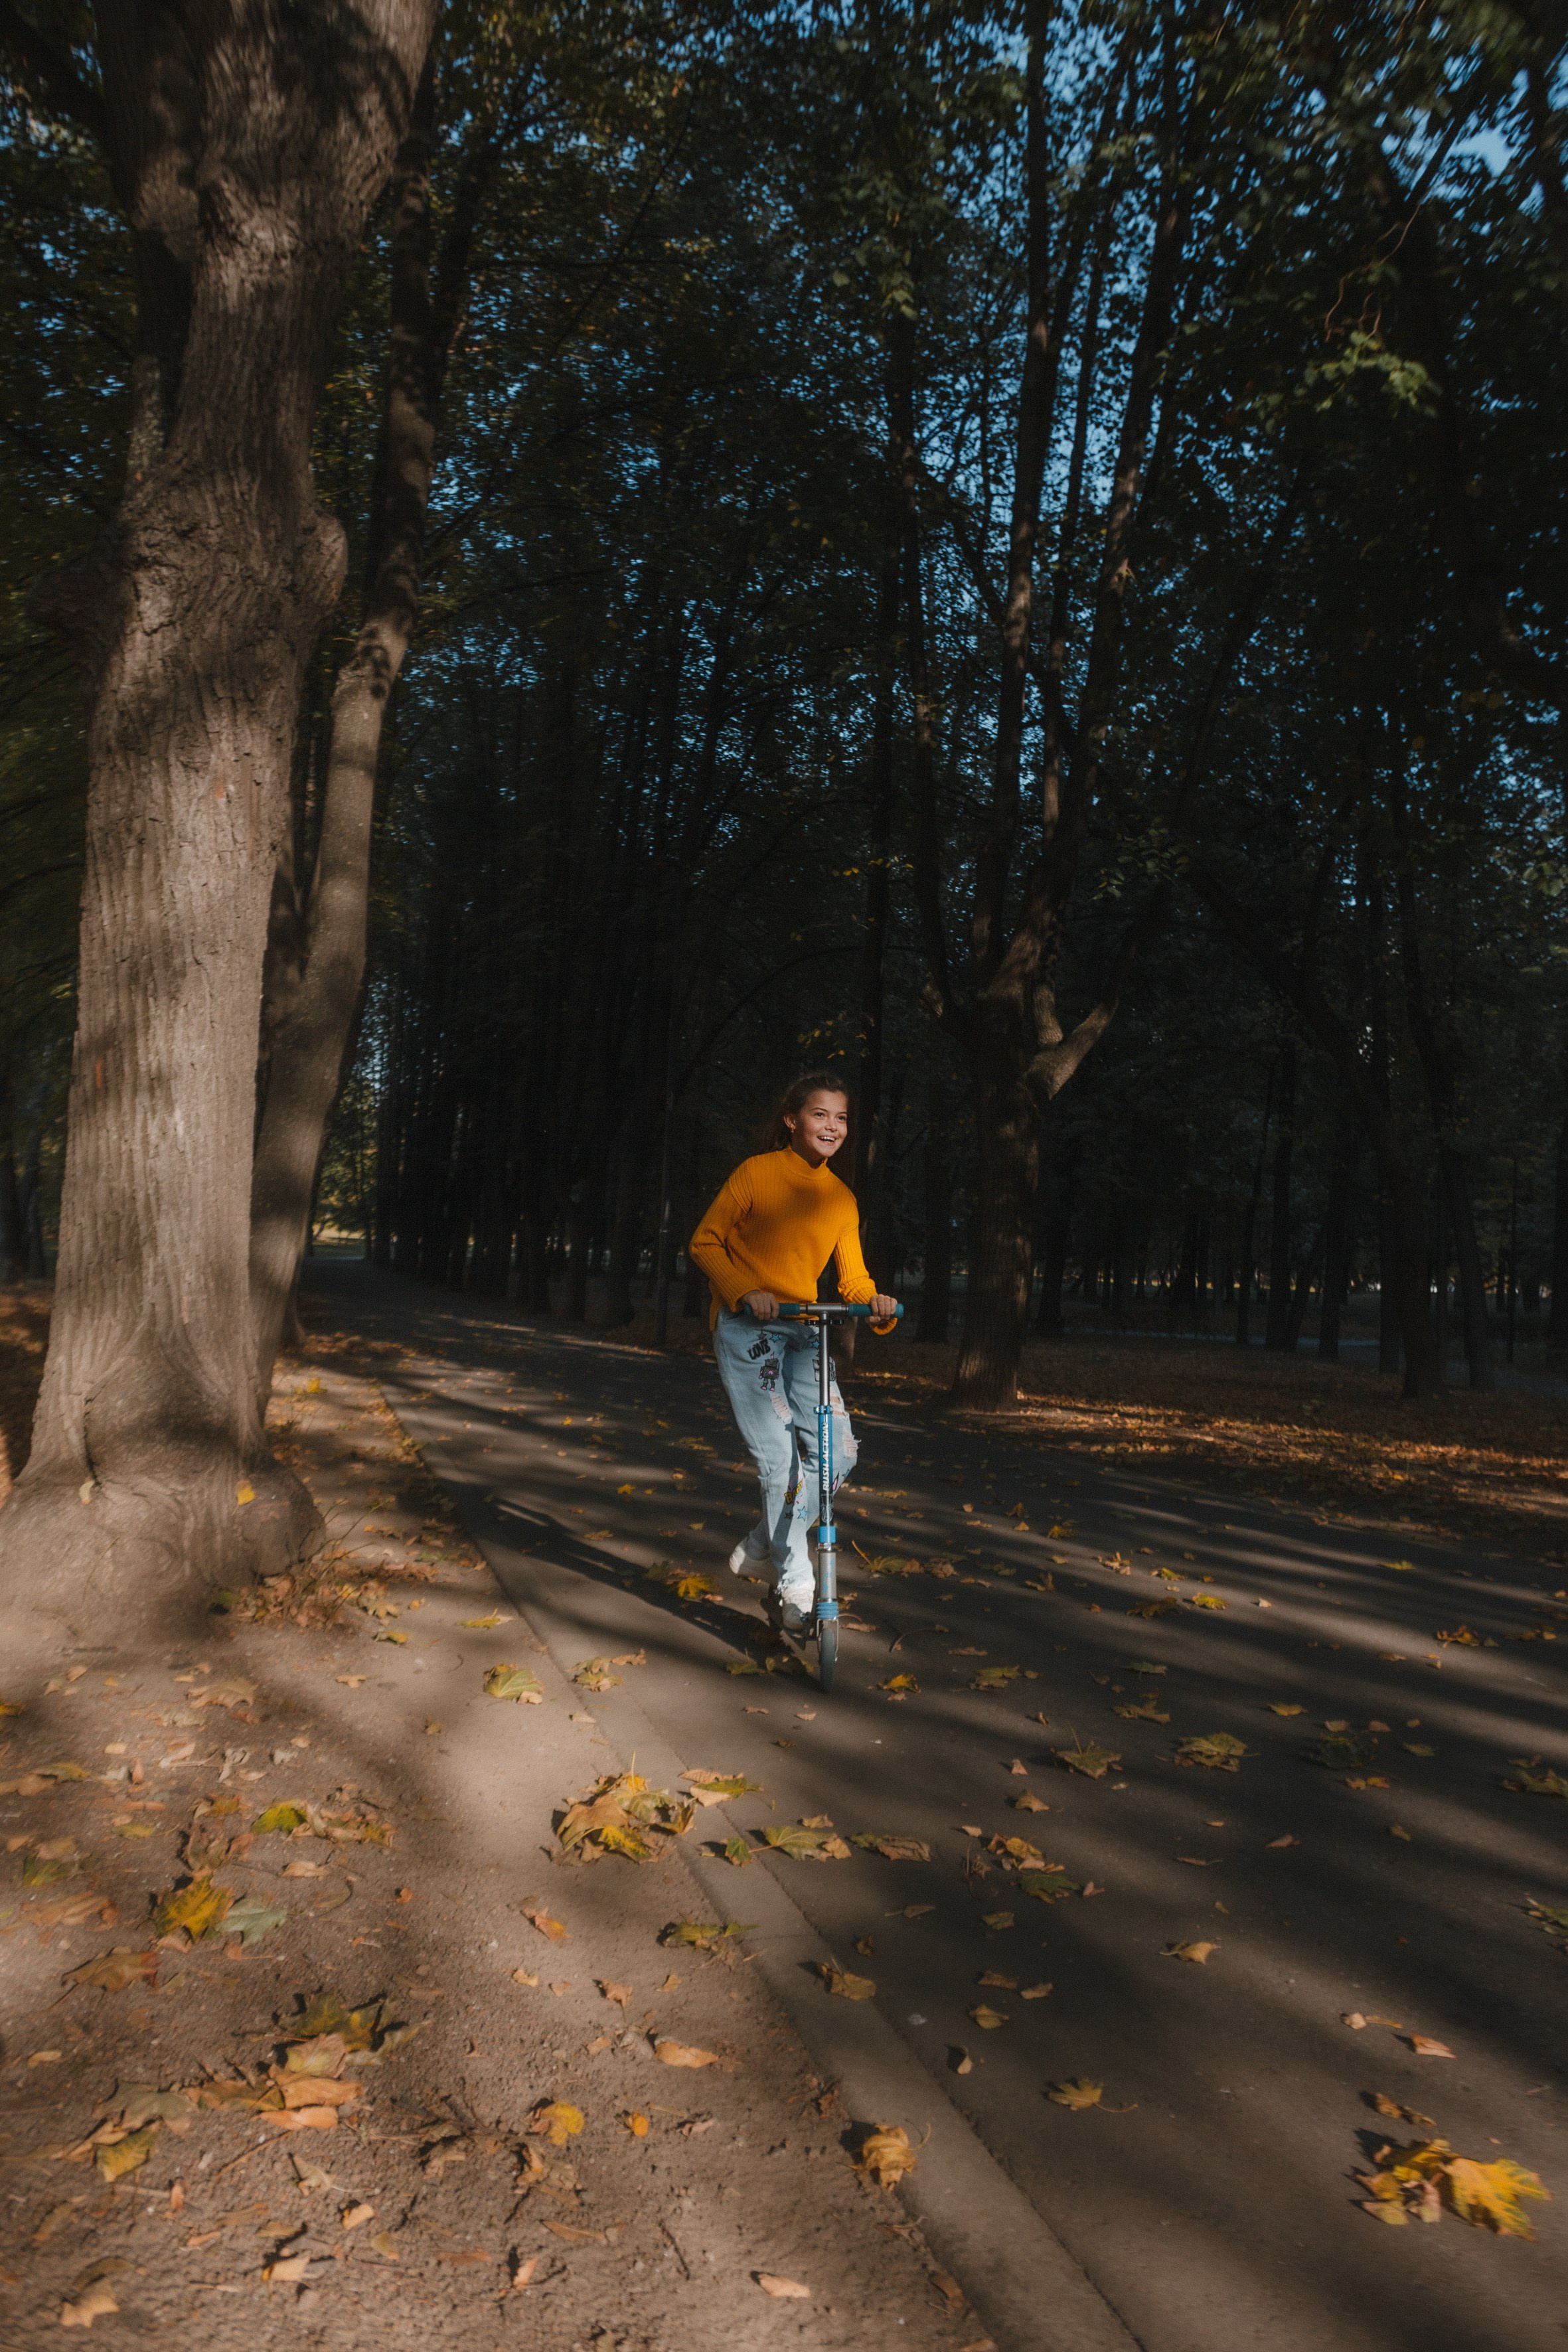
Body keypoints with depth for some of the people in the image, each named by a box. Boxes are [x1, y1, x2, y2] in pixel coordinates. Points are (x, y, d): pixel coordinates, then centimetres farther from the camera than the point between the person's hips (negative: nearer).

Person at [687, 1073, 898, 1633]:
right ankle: (796, 1587, 5)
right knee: (780, 1458, -10)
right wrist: (744, 1292, -19)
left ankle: (763, 1542, 18)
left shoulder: (842, 1199, 9)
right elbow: (704, 1242, -4)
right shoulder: (757, 1172, -5)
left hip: (803, 1333, 5)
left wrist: (875, 1303, -14)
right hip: (746, 1329, -5)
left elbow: (852, 1277, 8)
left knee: (837, 1455, -5)